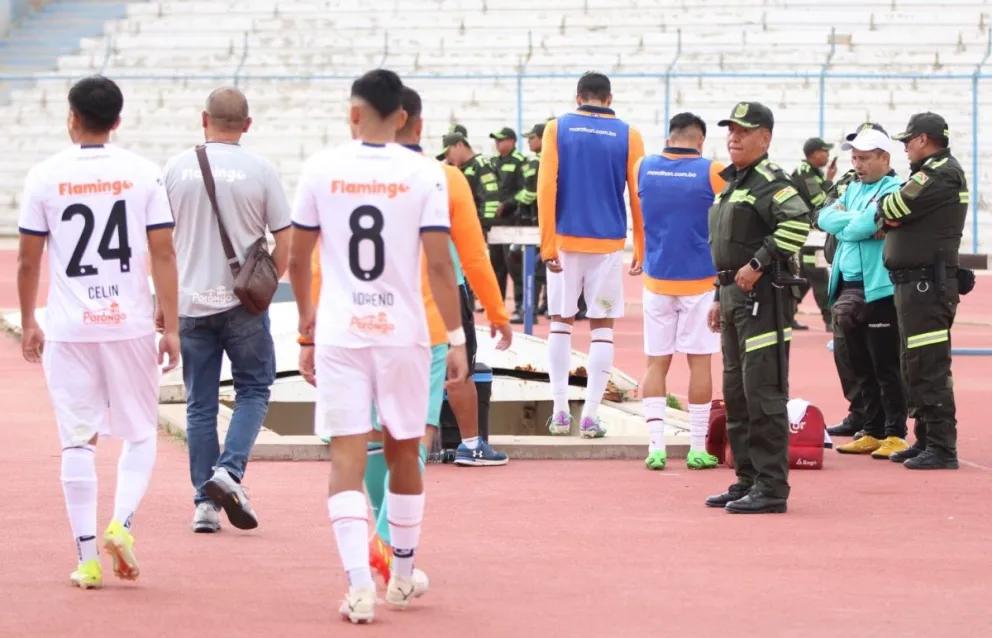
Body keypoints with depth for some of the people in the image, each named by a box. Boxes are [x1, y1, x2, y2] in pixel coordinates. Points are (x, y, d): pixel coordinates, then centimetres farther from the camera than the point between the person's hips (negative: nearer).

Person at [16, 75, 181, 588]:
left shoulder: (45, 176, -2)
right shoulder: (143, 174, -1)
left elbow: (28, 260, 1)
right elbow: (163, 255, -3)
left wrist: (28, 324, 13)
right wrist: (171, 327, 1)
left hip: (68, 327, 0)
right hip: (130, 322, 0)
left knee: (77, 441, 5)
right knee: (140, 433, 14)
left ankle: (87, 556, 3)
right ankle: (121, 522, -7)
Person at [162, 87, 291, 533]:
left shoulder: (176, 169, 0)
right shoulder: (260, 171, -5)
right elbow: (285, 241, -3)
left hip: (191, 302, 2)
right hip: (242, 302, -2)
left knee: (200, 404, 8)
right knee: (253, 389, 12)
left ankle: (204, 503, 6)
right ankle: (229, 471, -8)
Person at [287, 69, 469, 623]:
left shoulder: (322, 168, 0)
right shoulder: (425, 174, -5)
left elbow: (297, 256, 6)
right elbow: (439, 264, -8)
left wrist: (306, 318, 23)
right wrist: (457, 339, -2)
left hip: (339, 333, 0)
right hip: (404, 332, 0)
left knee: (348, 457, -2)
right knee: (403, 453, 16)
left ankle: (360, 585, -15)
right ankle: (402, 577, 30)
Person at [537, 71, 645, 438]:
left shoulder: (558, 129, 0)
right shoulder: (627, 136, 1)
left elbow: (546, 187, -6)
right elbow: (639, 195, 1)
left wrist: (548, 245, -4)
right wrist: (641, 249, 10)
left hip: (566, 242, 0)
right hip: (608, 244, 0)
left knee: (560, 323, 11)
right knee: (602, 327, 5)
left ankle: (560, 413, 8)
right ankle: (590, 417, -1)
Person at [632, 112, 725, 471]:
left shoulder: (644, 168, 0)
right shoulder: (711, 172, -10)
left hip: (657, 279, 2)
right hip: (700, 280, -2)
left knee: (656, 362, 6)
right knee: (699, 361, 4)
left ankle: (656, 446, -1)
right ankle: (698, 449, 7)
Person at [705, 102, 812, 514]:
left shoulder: (769, 181, -12)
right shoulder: (732, 182, 19)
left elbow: (797, 221, -30)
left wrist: (759, 264, -25)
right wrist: (720, 297, 23)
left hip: (762, 295, -11)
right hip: (734, 295, 11)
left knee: (764, 394, -10)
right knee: (736, 393, 14)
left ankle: (771, 489, -8)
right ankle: (748, 480, 21)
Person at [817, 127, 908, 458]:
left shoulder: (892, 190, -9)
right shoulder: (854, 189, 18)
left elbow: (861, 226, -19)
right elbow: (825, 218, 6)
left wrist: (843, 220, 0)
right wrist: (857, 222, -9)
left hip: (879, 291, -8)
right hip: (849, 290, 8)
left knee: (886, 366, -5)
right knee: (862, 368, 12)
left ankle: (895, 434, -1)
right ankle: (873, 432, 19)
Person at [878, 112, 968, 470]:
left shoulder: (941, 173, -14)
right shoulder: (935, 171, 20)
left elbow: (891, 210, -15)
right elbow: (893, 215, 18)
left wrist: (884, 208, 6)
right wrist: (888, 220, -3)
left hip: (927, 284, -11)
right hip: (917, 282, 11)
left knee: (929, 368, -11)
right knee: (917, 367, 16)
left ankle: (942, 449, -11)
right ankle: (926, 441, 23)